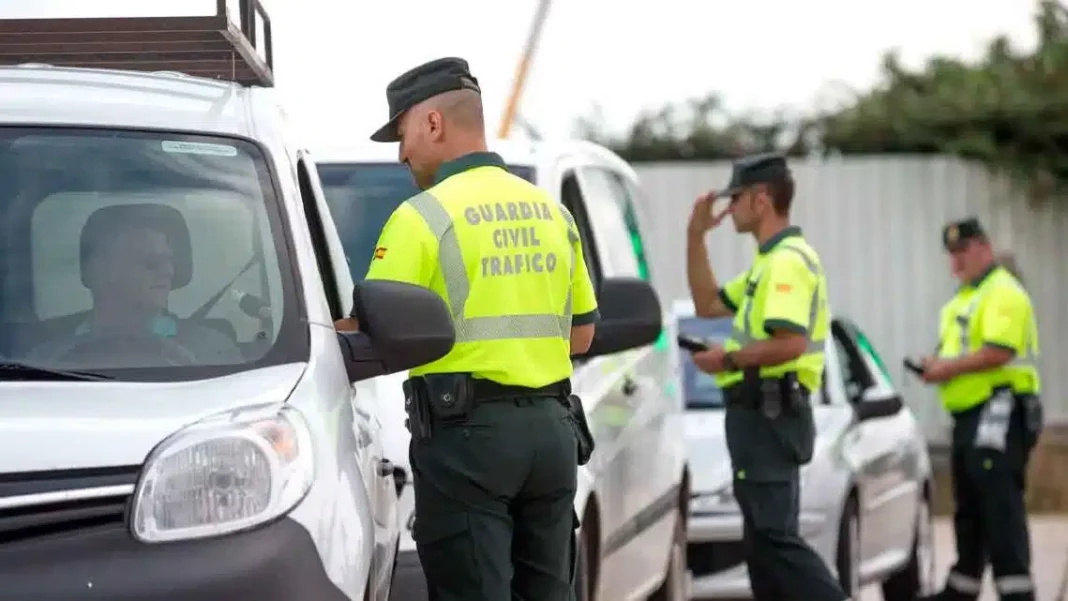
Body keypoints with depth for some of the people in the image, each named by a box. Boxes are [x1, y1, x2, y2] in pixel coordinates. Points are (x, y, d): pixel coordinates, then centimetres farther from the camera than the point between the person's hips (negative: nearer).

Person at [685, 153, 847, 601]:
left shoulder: (787, 261, -15)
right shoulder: (771, 261, 19)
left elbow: (789, 343, -27)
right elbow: (708, 304, 25)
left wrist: (729, 359, -15)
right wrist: (696, 236, 19)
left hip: (767, 412, -11)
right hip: (763, 413, 11)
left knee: (773, 535, -16)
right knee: (765, 534, 12)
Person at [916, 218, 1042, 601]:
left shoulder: (1003, 293, -10)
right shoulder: (964, 298, 22)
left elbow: (998, 353, -22)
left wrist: (950, 368, -16)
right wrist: (936, 366, 8)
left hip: (998, 413, -10)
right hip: (968, 413, 10)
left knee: (1000, 506, -14)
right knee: (969, 508, 16)